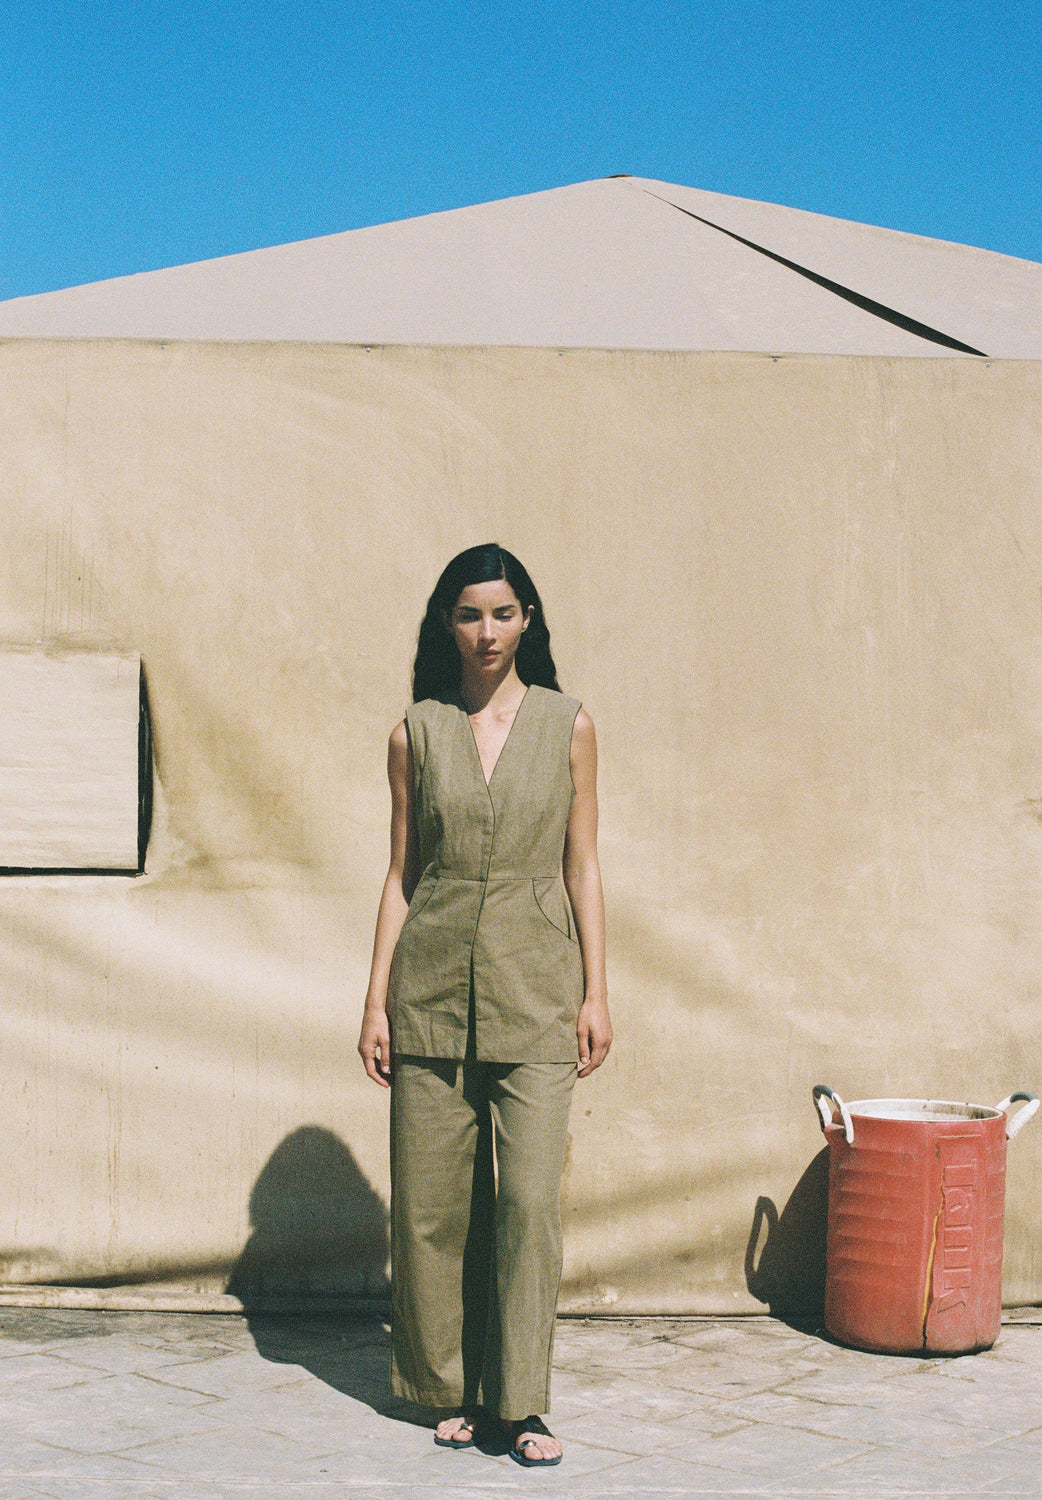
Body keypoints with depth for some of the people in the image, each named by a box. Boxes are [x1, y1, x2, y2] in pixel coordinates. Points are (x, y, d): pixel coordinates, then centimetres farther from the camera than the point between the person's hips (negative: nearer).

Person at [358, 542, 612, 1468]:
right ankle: (459, 1389, 18)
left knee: (530, 1197, -7)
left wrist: (596, 993, 1)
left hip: (533, 984, -1)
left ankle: (522, 1403, 4)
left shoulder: (566, 726, 4)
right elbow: (401, 875, 8)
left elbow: (583, 867, 6)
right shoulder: (418, 733, 6)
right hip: (434, 983, 1)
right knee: (434, 1199, 4)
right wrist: (378, 999, 3)